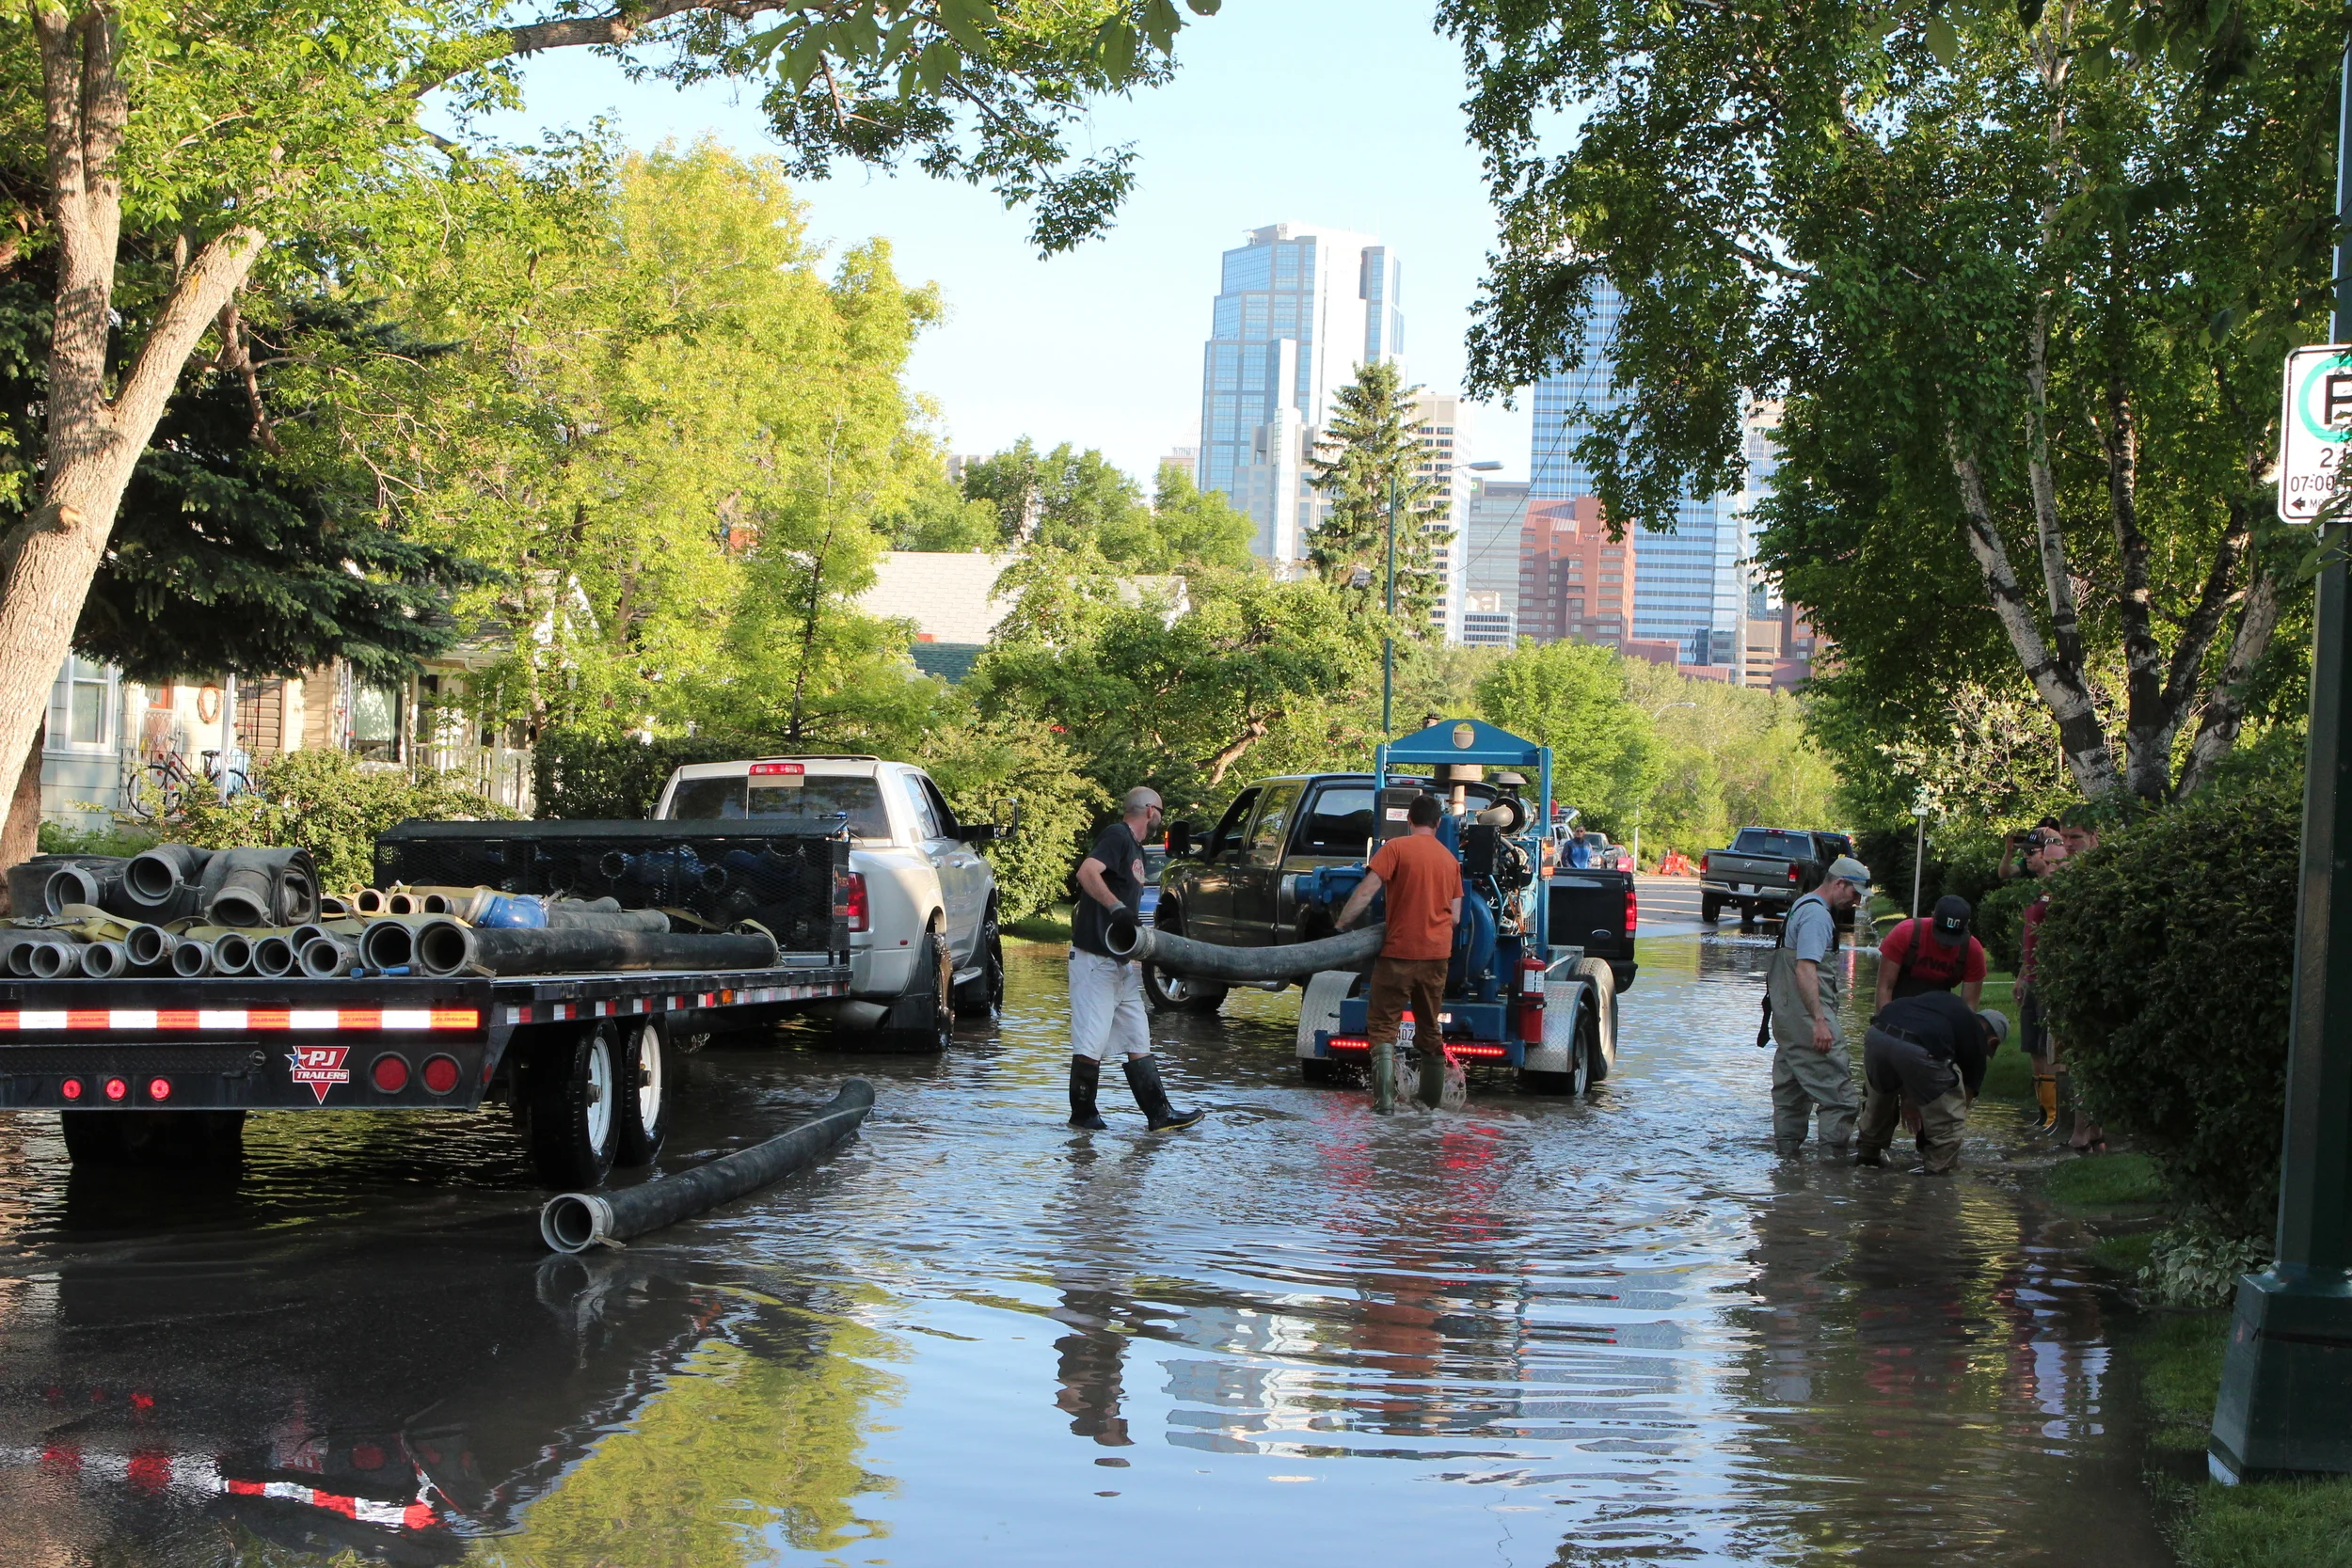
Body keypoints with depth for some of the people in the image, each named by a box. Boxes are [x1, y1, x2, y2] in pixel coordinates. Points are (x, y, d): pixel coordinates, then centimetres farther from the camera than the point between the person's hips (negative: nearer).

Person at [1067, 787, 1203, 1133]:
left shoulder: (1135, 848, 19)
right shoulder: (1116, 837, -10)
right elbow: (1087, 872, -27)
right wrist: (1117, 907, -37)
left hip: (1122, 962, 10)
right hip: (1095, 958, -10)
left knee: (1138, 1041, 8)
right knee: (1091, 1042, -5)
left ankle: (1159, 1115, 9)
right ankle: (1082, 1114, 5)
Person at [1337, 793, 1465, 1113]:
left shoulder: (1396, 848, -7)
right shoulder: (1450, 859, 9)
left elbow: (1366, 891, -15)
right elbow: (1455, 917, 10)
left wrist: (1342, 923, -6)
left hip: (1399, 951, -5)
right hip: (1436, 954, 5)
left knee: (1383, 1027, -1)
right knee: (1429, 1028, 17)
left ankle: (1384, 1098, -14)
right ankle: (1432, 1096, 22)